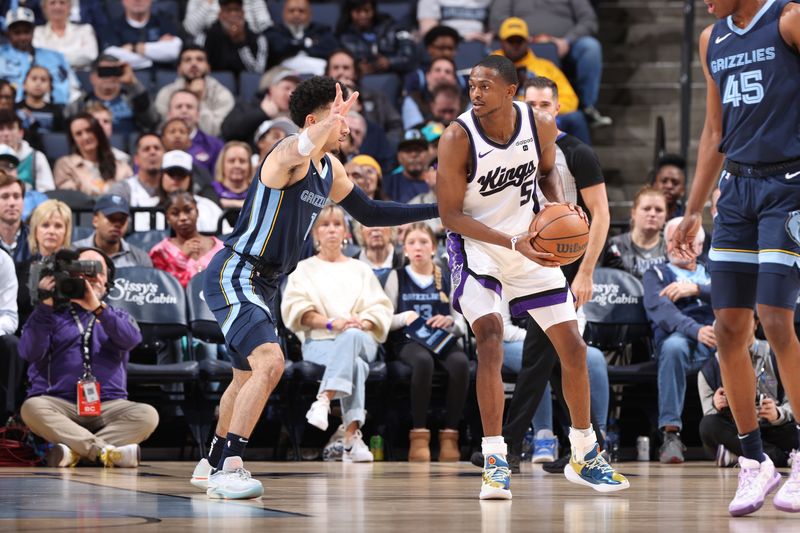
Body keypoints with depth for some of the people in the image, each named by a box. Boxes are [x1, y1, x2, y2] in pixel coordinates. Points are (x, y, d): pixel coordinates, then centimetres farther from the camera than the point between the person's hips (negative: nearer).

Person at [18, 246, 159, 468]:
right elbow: (30, 352, -4)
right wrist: (45, 306, -12)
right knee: (32, 408, -34)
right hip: (60, 405, -1)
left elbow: (131, 339, -5)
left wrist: (98, 309, -17)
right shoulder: (53, 314, 14)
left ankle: (75, 451, -36)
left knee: (147, 414, -27)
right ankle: (107, 451, -40)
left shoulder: (118, 317, 20)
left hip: (108, 407, 1)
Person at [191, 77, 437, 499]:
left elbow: (370, 213, 19)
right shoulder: (289, 153, -19)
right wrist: (333, 117, -62)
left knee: (248, 376, 24)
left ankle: (212, 463, 42)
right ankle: (226, 470, -24)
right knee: (270, 363, -25)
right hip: (233, 274, -11)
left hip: (260, 283, 11)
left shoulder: (329, 168, 9)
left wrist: (435, 211, 15)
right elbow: (303, 146, -46)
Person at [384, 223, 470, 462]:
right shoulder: (398, 277, 13)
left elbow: (462, 326, 13)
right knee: (424, 361, -39)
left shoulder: (446, 279, 15)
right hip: (408, 341, -2)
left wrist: (450, 321, -10)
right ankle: (419, 434, -33)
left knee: (460, 362, -35)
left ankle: (449, 434, -30)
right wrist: (405, 317, -11)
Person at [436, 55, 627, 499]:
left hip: (532, 243, 4)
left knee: (572, 346, 5)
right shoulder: (457, 139, -23)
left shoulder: (541, 127, -13)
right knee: (490, 337, -25)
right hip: (476, 246, -4)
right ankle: (495, 462, -20)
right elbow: (450, 216, -20)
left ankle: (584, 457, 22)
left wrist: (560, 207, -11)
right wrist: (513, 242, -30)